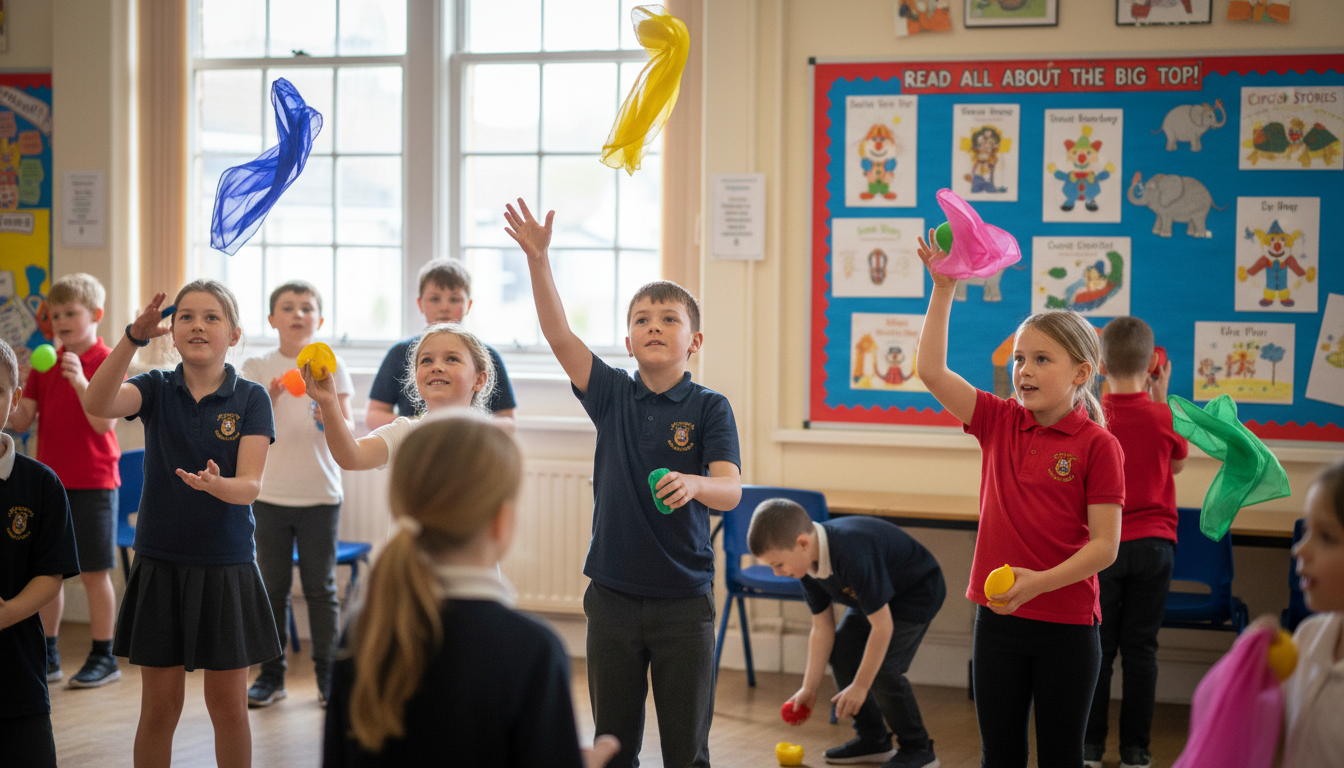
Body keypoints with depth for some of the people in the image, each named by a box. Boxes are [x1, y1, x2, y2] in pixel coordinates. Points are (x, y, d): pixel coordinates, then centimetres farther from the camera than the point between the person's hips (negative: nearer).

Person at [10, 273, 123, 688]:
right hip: (50, 480, 5)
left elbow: (105, 423, -18)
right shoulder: (44, 363, 9)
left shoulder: (107, 362, -8)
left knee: (94, 572, 1)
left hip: (92, 482, -5)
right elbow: (22, 421, 4)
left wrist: (79, 380, -28)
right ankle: (47, 657, 19)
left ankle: (103, 657, 12)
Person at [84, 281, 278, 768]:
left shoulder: (251, 398, -4)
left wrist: (217, 485, -36)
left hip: (227, 567, -1)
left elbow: (250, 485, -13)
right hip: (160, 564, 1)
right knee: (159, 707, 8)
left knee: (228, 705, 7)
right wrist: (133, 338, -33)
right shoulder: (157, 389, 0)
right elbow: (97, 404, -21)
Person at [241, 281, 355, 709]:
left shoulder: (330, 366, 3)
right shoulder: (256, 368, 4)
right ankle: (272, 674, 14)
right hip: (269, 492, 1)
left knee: (321, 586, 4)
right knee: (272, 586, 5)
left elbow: (347, 432, -1)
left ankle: (327, 673, 13)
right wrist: (267, 399, -18)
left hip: (320, 493, -1)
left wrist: (330, 415, -23)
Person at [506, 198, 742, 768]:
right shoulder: (612, 395, 3)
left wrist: (691, 484, -39)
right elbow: (559, 335, -7)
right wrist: (537, 257, -17)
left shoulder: (710, 407, -6)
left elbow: (731, 490, -17)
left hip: (684, 599, -2)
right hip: (613, 593, 3)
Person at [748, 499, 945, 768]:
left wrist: (860, 686, -24)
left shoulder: (853, 557, -41)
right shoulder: (808, 562, -14)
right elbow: (822, 629, -4)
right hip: (878, 593, 9)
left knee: (882, 666, -20)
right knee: (840, 650, 3)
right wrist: (809, 689, -3)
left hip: (918, 591, -9)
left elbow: (882, 626, -33)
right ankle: (873, 740, 17)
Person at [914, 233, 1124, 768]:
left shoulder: (1098, 445, -9)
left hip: (1066, 625, -4)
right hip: (997, 620, 4)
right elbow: (931, 370, -3)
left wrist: (1041, 581, -24)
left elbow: (1104, 545, -12)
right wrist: (943, 289, -7)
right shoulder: (999, 423, 4)